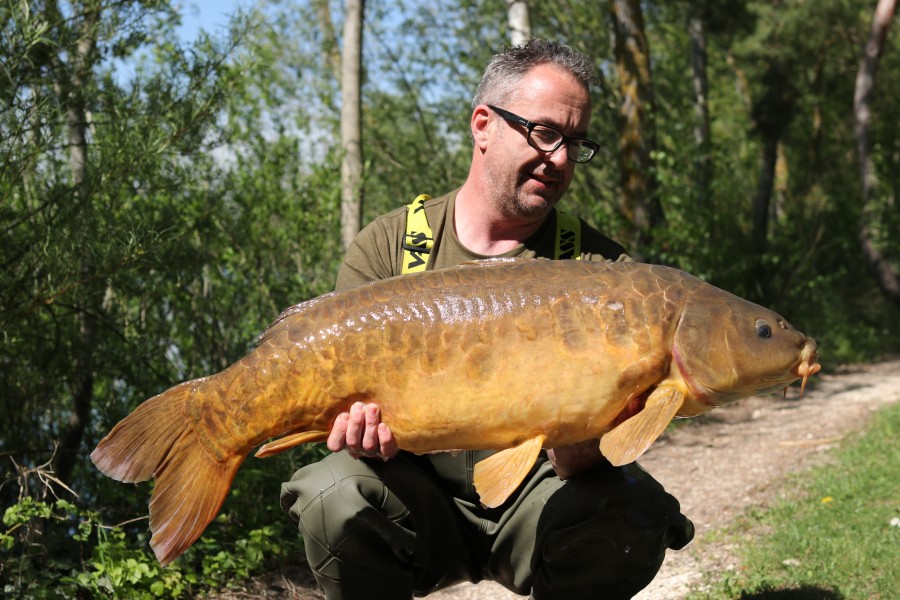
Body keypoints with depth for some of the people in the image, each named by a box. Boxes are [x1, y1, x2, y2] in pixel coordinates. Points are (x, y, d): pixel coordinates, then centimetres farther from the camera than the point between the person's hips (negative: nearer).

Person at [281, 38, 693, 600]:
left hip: (534, 493, 1)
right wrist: (364, 425, -33)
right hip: (422, 497, 0)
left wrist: (578, 451, -36)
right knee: (334, 497, -31)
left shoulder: (597, 265, -3)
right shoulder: (387, 246, -2)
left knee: (628, 516, -31)